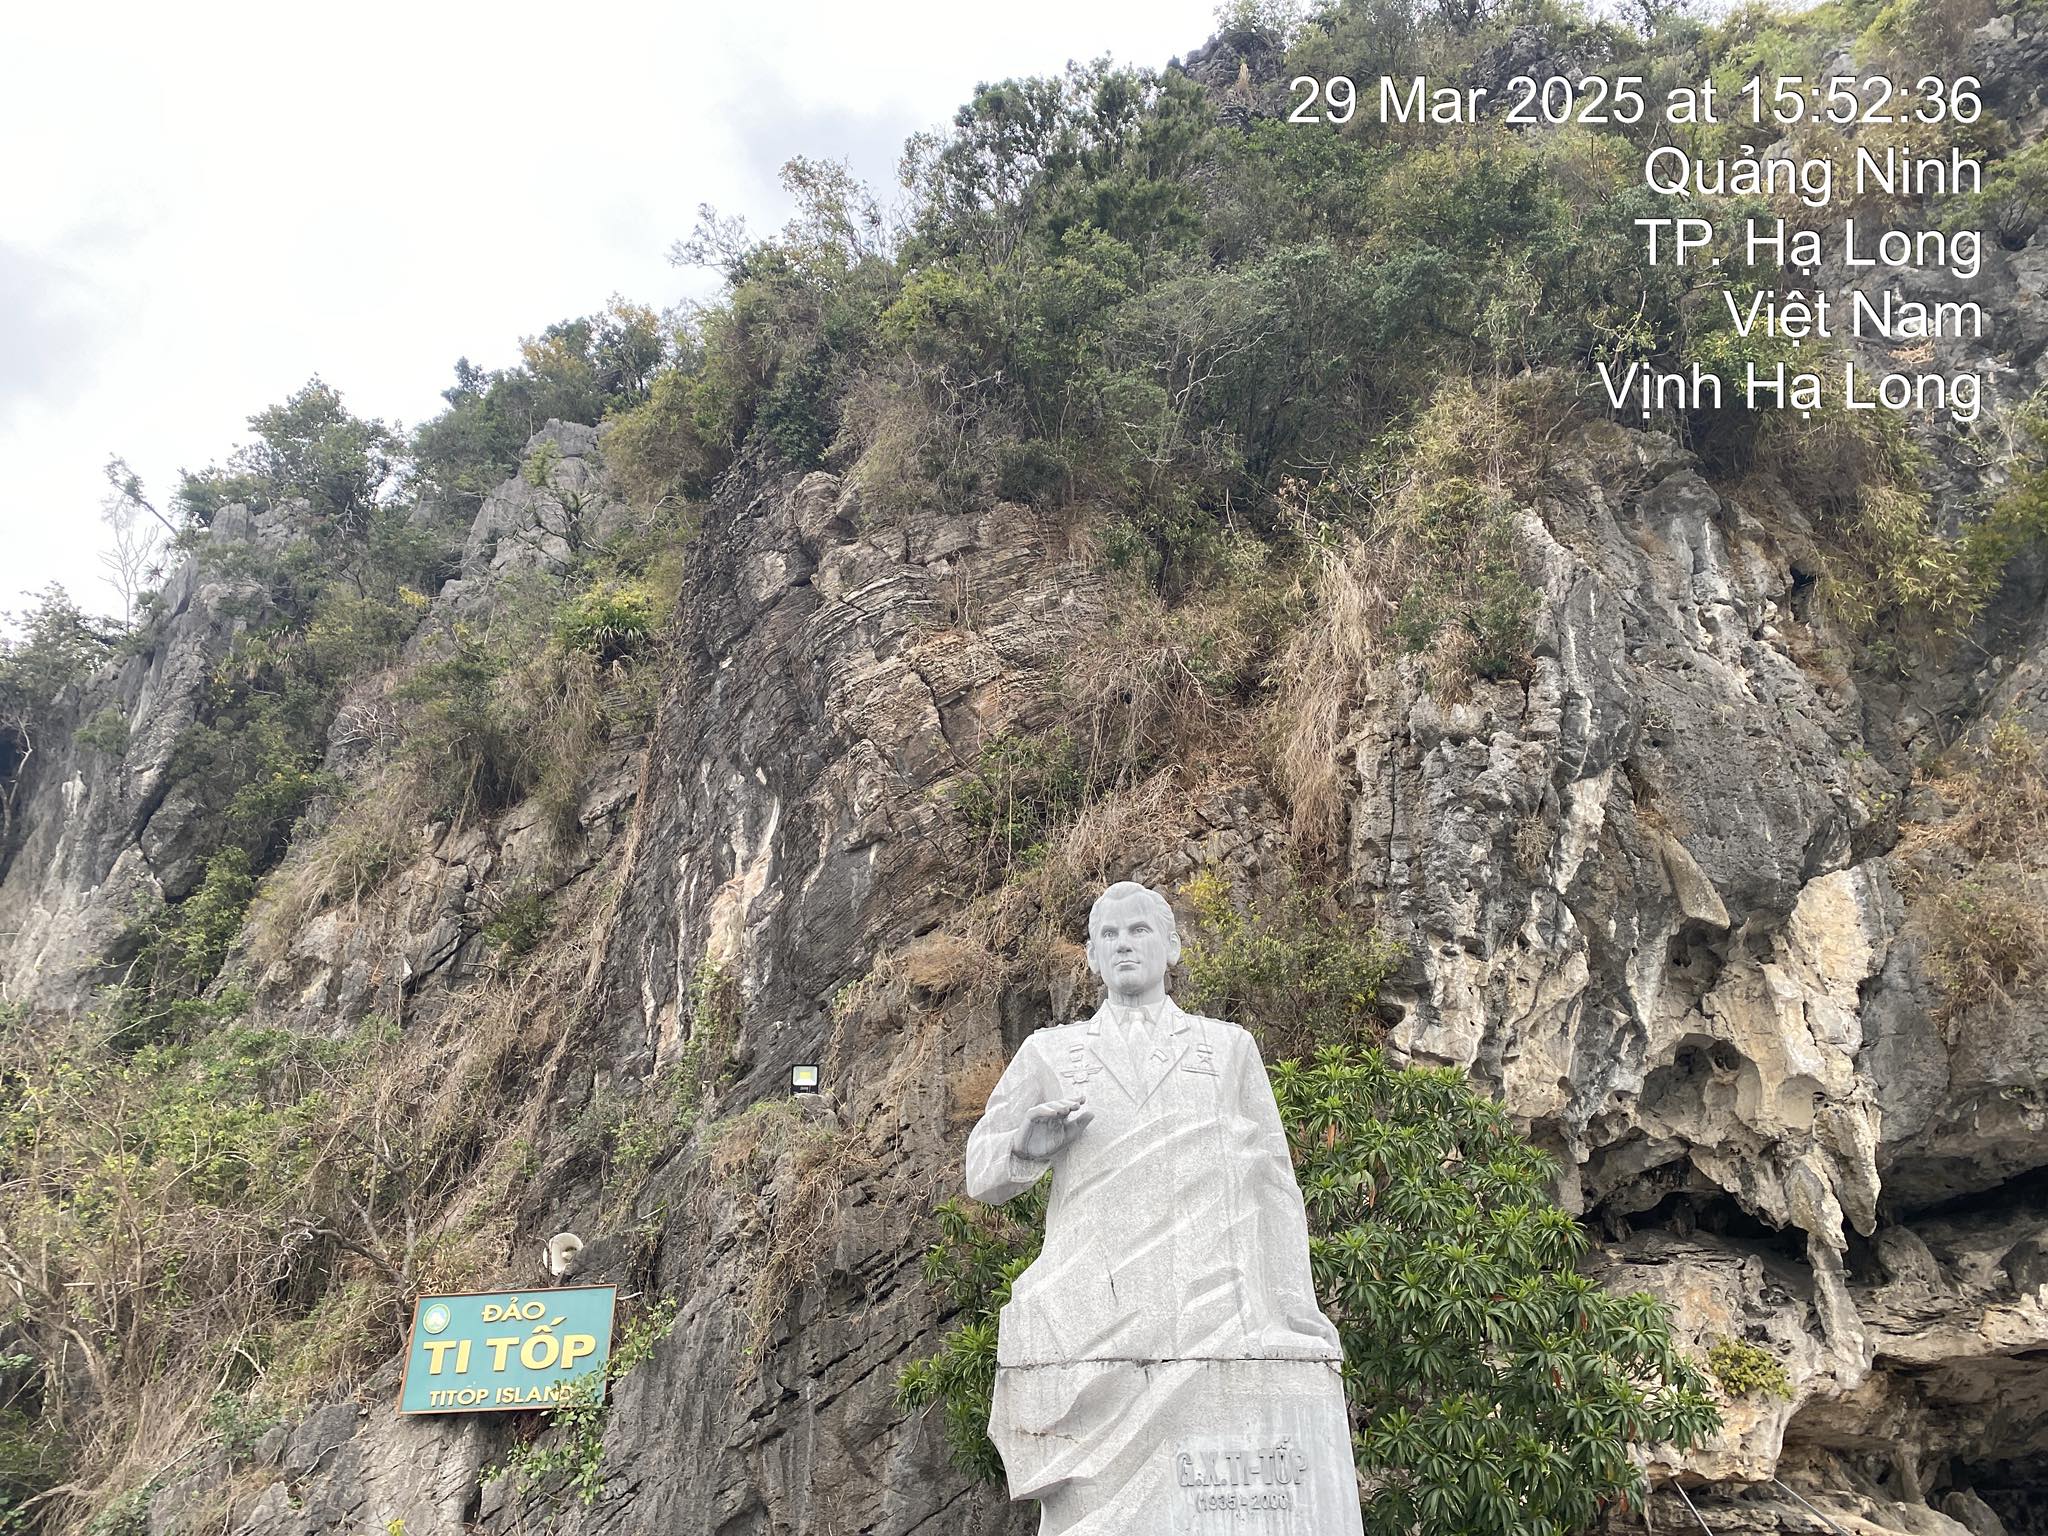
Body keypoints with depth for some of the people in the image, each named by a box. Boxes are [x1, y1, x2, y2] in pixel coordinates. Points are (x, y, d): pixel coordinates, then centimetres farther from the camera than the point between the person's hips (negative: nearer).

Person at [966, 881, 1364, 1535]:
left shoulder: (1229, 1046, 17)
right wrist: (1027, 1146, -6)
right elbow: (981, 1172, 17)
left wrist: (1298, 1328, 4)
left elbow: (1273, 1190, 14)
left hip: (1222, 1332, 0)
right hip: (1089, 1340, 0)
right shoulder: (1049, 1053, 17)